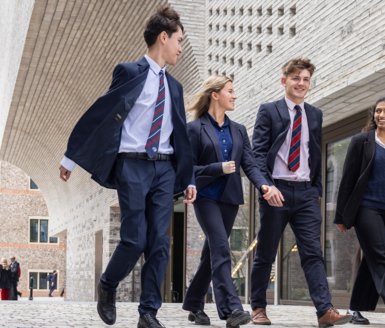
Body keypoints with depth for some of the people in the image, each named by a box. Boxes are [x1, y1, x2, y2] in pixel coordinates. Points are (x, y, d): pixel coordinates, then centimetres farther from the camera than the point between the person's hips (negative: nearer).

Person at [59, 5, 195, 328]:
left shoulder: (173, 86, 15)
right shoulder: (130, 72, -3)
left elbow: (181, 135, 18)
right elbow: (99, 113, -5)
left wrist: (189, 179, 15)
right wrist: (71, 157, -5)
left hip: (165, 168, 5)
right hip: (133, 166, -5)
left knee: (159, 243, 0)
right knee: (135, 239, -7)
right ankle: (107, 287, 21)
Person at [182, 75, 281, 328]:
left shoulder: (238, 130, 12)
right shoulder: (195, 128, -3)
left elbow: (249, 164, 4)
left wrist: (263, 184, -15)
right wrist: (220, 168, -17)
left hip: (230, 199, 5)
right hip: (207, 197, -5)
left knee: (212, 252, 11)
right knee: (221, 250, -17)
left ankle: (194, 304, 24)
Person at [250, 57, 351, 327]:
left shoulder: (315, 115, 14)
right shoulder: (268, 111, 1)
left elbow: (317, 155, 17)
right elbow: (258, 152, -6)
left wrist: (318, 189, 12)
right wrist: (267, 186, -17)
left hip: (306, 192, 3)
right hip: (277, 190, -3)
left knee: (313, 253, -5)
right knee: (266, 254, 7)